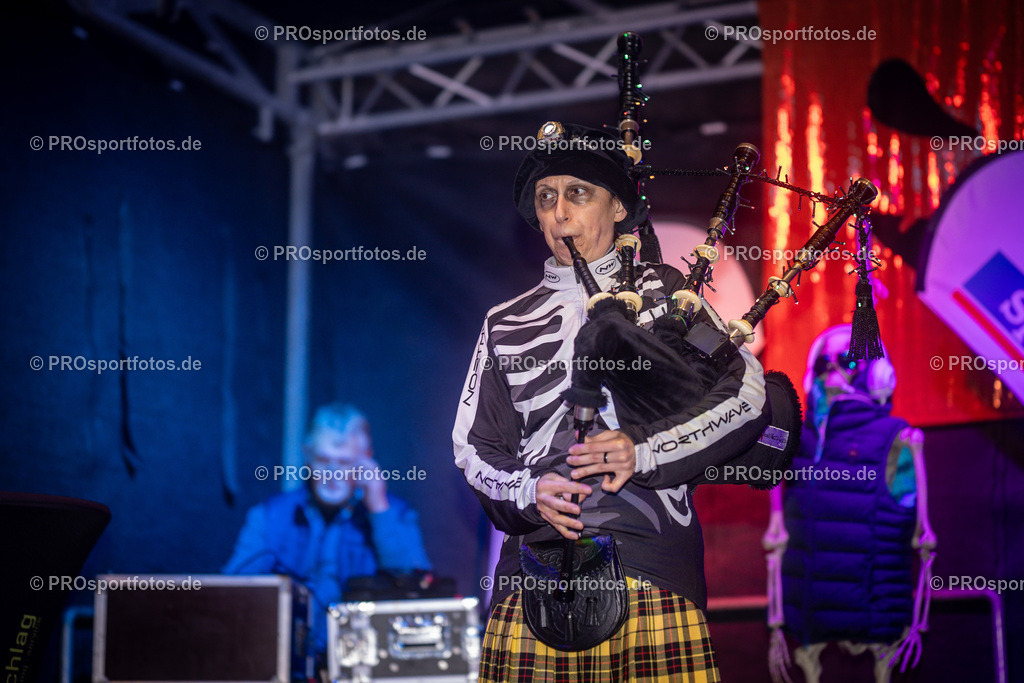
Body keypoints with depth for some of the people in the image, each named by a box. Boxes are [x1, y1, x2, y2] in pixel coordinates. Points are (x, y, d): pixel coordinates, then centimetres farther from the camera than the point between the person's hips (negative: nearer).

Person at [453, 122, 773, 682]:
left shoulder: (664, 292, 12)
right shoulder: (506, 324, 19)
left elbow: (748, 395, 4)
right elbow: (473, 445, 18)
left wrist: (645, 450, -9)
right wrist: (526, 491, -4)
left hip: (652, 561, -2)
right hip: (537, 563, 2)